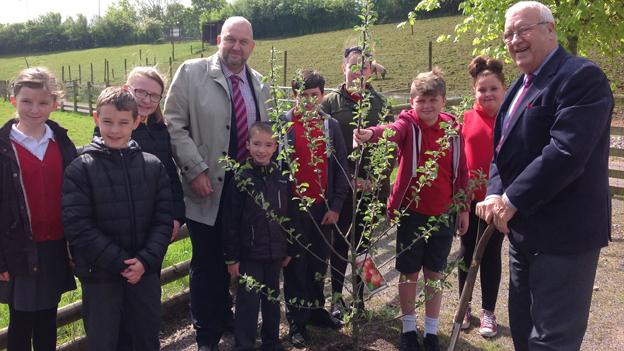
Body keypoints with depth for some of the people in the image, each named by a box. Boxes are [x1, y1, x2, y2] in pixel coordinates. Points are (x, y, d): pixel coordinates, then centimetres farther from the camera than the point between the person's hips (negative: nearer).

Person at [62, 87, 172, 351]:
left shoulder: (153, 166, 1)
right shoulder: (81, 169, -7)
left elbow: (163, 220, 0)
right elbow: (78, 227, -12)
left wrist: (146, 260, -13)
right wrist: (120, 262, -16)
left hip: (146, 271, 3)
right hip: (99, 275, -2)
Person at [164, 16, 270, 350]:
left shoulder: (259, 84, 10)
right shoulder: (191, 72, -4)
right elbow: (174, 125, -8)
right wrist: (196, 170, -15)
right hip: (208, 188, -4)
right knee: (206, 264, 6)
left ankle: (226, 322, 36)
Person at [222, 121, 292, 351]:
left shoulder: (281, 175, 4)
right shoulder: (240, 178, -10)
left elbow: (288, 214, 11)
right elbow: (230, 221, -9)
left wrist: (288, 249, 12)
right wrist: (231, 257, -10)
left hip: (275, 252, 5)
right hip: (249, 253, -5)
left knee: (272, 298, 16)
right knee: (248, 302, 0)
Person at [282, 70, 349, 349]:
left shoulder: (331, 125, 5)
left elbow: (341, 166, 4)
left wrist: (336, 206, -1)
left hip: (324, 207, 3)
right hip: (294, 207, -3)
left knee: (320, 262, 15)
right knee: (296, 264, 6)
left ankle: (316, 309, 33)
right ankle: (297, 320, 18)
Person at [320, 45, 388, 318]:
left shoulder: (379, 103, 9)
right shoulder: (331, 102, 3)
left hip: (370, 186, 2)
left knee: (364, 241, 9)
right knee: (340, 241, 3)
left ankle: (360, 295, 22)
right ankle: (337, 297, 16)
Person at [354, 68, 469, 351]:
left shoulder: (451, 127, 1)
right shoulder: (408, 123, -9)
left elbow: (461, 171, 8)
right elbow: (393, 131, -34)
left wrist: (463, 208, 8)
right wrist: (372, 133, -57)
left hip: (443, 214, 3)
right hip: (411, 212, -2)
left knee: (434, 273, 13)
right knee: (409, 273, 10)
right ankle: (409, 328, 29)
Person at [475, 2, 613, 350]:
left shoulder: (581, 76, -15)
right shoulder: (521, 86, 15)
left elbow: (567, 152, -26)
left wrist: (512, 201, -20)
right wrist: (495, 194, -5)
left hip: (563, 233, -9)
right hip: (523, 229, 9)